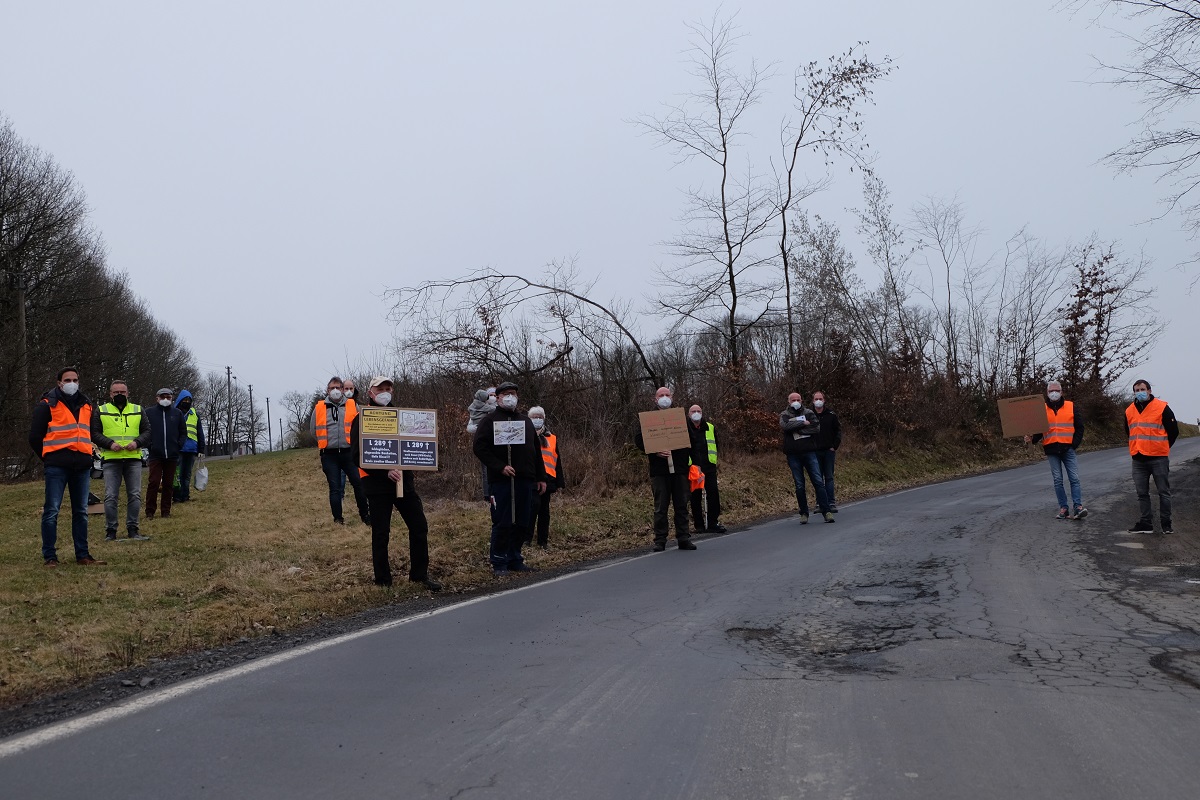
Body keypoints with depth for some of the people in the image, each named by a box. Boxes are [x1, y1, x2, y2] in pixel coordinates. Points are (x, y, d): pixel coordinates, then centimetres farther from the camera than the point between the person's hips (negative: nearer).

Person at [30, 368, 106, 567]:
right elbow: (35, 437, 2)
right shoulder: (47, 405, 0)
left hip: (82, 466, 5)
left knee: (81, 512, 8)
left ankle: (82, 555, 14)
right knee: (51, 511, -5)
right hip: (57, 467, -5)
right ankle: (49, 556, 3)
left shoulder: (87, 405, 15)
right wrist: (48, 457, 6)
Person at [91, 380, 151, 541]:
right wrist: (109, 444, -13)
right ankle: (110, 531, 7)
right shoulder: (101, 411, 9)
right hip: (111, 459, -2)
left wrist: (137, 442, -9)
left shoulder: (138, 410, 14)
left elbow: (147, 431, 10)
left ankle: (132, 530, 11)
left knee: (135, 495, 2)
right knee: (110, 496, -2)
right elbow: (94, 433, 2)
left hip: (133, 459, 2)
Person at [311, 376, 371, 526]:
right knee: (335, 488, 3)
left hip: (349, 453, 0)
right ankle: (338, 519, 9)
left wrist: (352, 440, 5)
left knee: (359, 483, -3)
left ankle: (365, 515, 8)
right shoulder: (319, 408, 4)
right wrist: (326, 440, 12)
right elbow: (313, 429, 13)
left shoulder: (352, 405, 4)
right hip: (329, 455, 0)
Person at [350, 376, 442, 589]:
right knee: (381, 534, 2)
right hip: (377, 484, -5)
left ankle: (419, 574, 16)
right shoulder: (362, 420, -2)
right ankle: (383, 580, 13)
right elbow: (356, 456, -9)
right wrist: (385, 472, -19)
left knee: (419, 526, 3)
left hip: (403, 481, 5)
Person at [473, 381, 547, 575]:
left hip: (525, 480, 5)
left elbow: (536, 450, 22)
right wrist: (500, 467, -15)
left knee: (522, 523, 7)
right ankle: (499, 563, 6)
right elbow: (479, 447, -8)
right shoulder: (489, 421, 2)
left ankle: (515, 559, 19)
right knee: (502, 523, -4)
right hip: (500, 481, -5)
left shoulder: (525, 421, 20)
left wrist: (541, 477, 17)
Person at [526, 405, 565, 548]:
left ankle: (543, 541, 17)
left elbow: (557, 462, 17)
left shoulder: (552, 439, 17)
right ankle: (526, 537, -14)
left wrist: (559, 482, 14)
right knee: (534, 504, -21)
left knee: (544, 510, 9)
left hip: (547, 478, 4)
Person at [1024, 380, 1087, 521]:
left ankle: (1077, 506, -8)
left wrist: (1075, 443, -2)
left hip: (1068, 449, -1)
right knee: (1057, 480, 2)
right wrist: (1032, 438, -9)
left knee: (1074, 478, -7)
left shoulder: (1071, 406, 7)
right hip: (1051, 450, 1)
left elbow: (1079, 427, 9)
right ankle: (1064, 508, 5)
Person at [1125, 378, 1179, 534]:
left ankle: (1166, 524, 8)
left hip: (1159, 459, -4)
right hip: (1138, 459, 4)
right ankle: (1145, 523, 12)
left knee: (1164, 492, 1)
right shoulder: (1129, 411, 9)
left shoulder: (1162, 407, -4)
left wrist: (1162, 448, 9)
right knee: (1142, 493, 6)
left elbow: (1173, 431, 2)